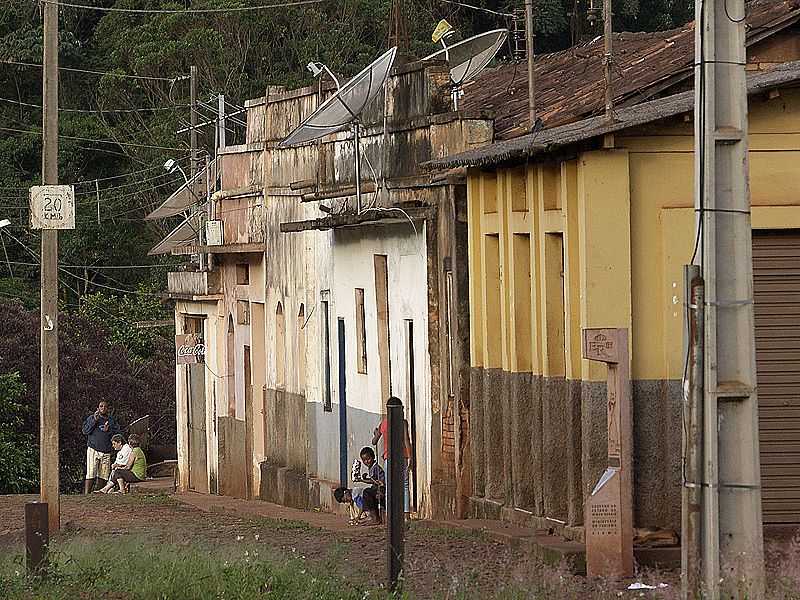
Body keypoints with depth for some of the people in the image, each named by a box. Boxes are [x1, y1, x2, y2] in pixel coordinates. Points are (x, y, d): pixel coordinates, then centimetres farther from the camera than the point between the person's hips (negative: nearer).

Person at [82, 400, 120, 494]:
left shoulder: (112, 420, 16)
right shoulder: (91, 418, 8)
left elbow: (117, 434, 12)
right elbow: (85, 431, -2)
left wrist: (108, 431, -6)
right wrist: (94, 420, -10)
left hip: (106, 451, 3)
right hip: (93, 450, -3)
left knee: (103, 475, 0)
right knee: (91, 474, -12)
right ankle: (86, 494, -15)